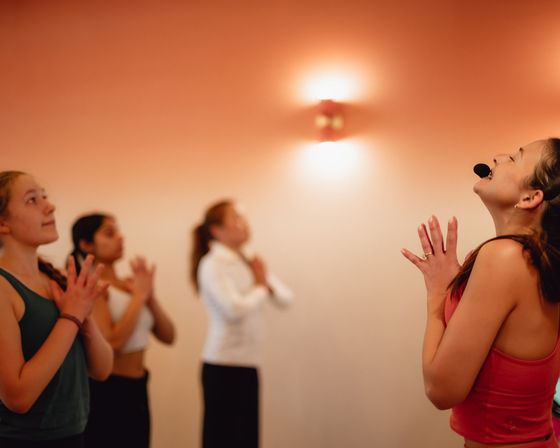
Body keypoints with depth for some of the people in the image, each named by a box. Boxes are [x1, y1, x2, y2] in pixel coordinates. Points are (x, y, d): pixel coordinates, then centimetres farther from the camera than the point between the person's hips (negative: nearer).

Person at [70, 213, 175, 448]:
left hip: (137, 388, 7)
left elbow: (168, 336, 5)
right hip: (107, 391, -7)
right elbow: (111, 343, -25)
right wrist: (139, 295, -16)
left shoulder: (130, 284, 8)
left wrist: (150, 296, -9)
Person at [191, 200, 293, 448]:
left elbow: (286, 297, 11)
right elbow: (235, 309, -24)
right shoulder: (213, 264, -10)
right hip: (224, 365, -8)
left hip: (248, 364, 8)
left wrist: (267, 282, -9)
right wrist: (261, 287, -7)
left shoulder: (248, 263, 12)